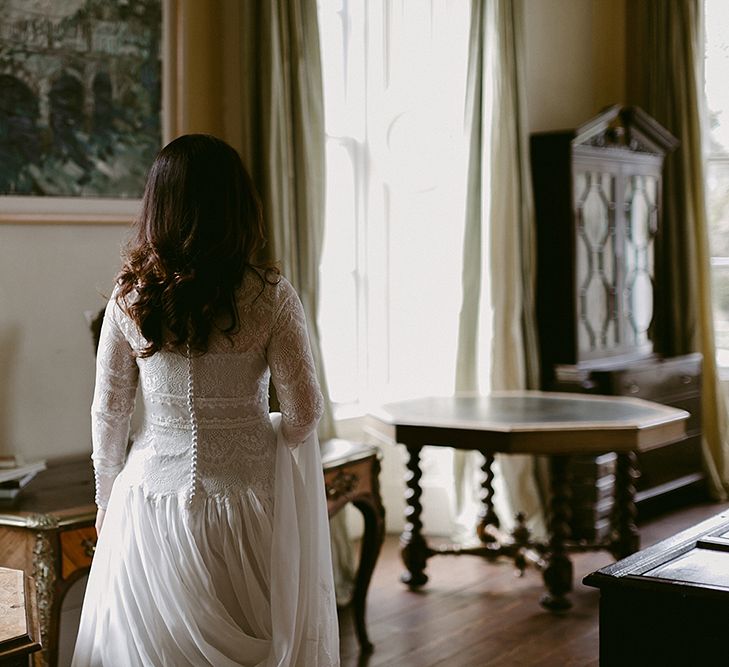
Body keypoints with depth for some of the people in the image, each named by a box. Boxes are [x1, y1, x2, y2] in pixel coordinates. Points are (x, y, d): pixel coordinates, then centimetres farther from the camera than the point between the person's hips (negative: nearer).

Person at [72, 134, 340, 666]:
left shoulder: (131, 297, -6)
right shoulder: (270, 295, -11)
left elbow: (108, 413, 1)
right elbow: (304, 412, -7)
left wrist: (106, 500, 15)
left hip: (153, 499, 2)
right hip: (247, 499, -1)